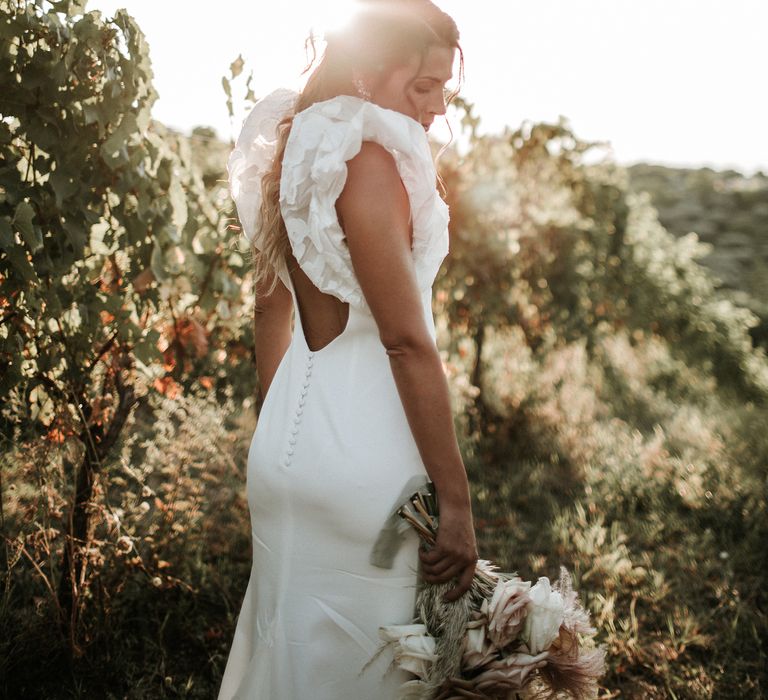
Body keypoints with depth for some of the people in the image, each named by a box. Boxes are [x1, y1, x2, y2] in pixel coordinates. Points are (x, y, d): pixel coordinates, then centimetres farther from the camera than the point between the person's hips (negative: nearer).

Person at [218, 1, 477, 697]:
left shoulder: (295, 151, 10)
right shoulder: (369, 159, -17)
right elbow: (407, 341, -20)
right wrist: (456, 500, -17)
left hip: (291, 442, 9)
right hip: (360, 453, -9)